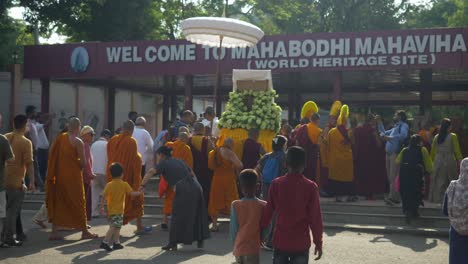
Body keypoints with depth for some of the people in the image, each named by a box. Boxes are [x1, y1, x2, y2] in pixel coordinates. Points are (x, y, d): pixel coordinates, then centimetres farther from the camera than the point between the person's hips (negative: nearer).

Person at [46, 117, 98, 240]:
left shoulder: (60, 138, 3)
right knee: (78, 202, 6)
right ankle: (84, 231, 13)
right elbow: (83, 163, -13)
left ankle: (54, 232, 10)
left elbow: (52, 156, 7)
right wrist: (80, 166, 8)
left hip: (59, 175, 5)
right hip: (73, 176, -5)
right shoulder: (78, 142, -13)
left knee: (58, 202, 12)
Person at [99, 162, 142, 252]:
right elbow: (132, 193, -7)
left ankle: (116, 242, 20)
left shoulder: (109, 185, 1)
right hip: (118, 211, -5)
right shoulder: (124, 184, -8)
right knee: (114, 227, -6)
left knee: (116, 227, 17)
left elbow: (104, 197, -2)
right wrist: (139, 193, 11)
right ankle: (105, 242, -15)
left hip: (110, 210, 5)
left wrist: (102, 207, 5)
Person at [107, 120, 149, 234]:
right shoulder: (131, 141, -14)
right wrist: (139, 156, 4)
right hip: (128, 177, -4)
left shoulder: (113, 140, 2)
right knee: (137, 200, 9)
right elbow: (135, 159, -16)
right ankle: (139, 227, 13)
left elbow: (109, 157, 10)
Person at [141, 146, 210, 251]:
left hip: (183, 191, -6)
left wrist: (142, 186, -11)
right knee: (197, 215, 17)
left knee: (177, 216, 6)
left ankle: (173, 243, 8)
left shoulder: (163, 164, 6)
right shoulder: (179, 161, 24)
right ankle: (200, 240, 24)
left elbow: (151, 172, -9)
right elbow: (192, 174, 23)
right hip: (196, 188, 6)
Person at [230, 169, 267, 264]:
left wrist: (236, 243, 11)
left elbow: (233, 228, -4)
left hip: (239, 248, 2)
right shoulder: (263, 205, -8)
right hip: (253, 248, -2)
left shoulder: (235, 205, -7)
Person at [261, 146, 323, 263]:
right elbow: (315, 218, -6)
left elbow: (267, 213, 0)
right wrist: (318, 242, 4)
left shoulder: (276, 184, -6)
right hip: (301, 243, -1)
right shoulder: (310, 187, -9)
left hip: (280, 241, 1)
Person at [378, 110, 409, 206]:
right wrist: (379, 122, 29)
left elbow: (403, 135, -23)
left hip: (396, 154, -9)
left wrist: (390, 138, -27)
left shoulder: (403, 126, -2)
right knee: (390, 176, 8)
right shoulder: (395, 127, 25)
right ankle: (395, 197, 12)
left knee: (393, 176, -16)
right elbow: (384, 133, 34)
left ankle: (392, 197, -22)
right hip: (389, 154, 9)